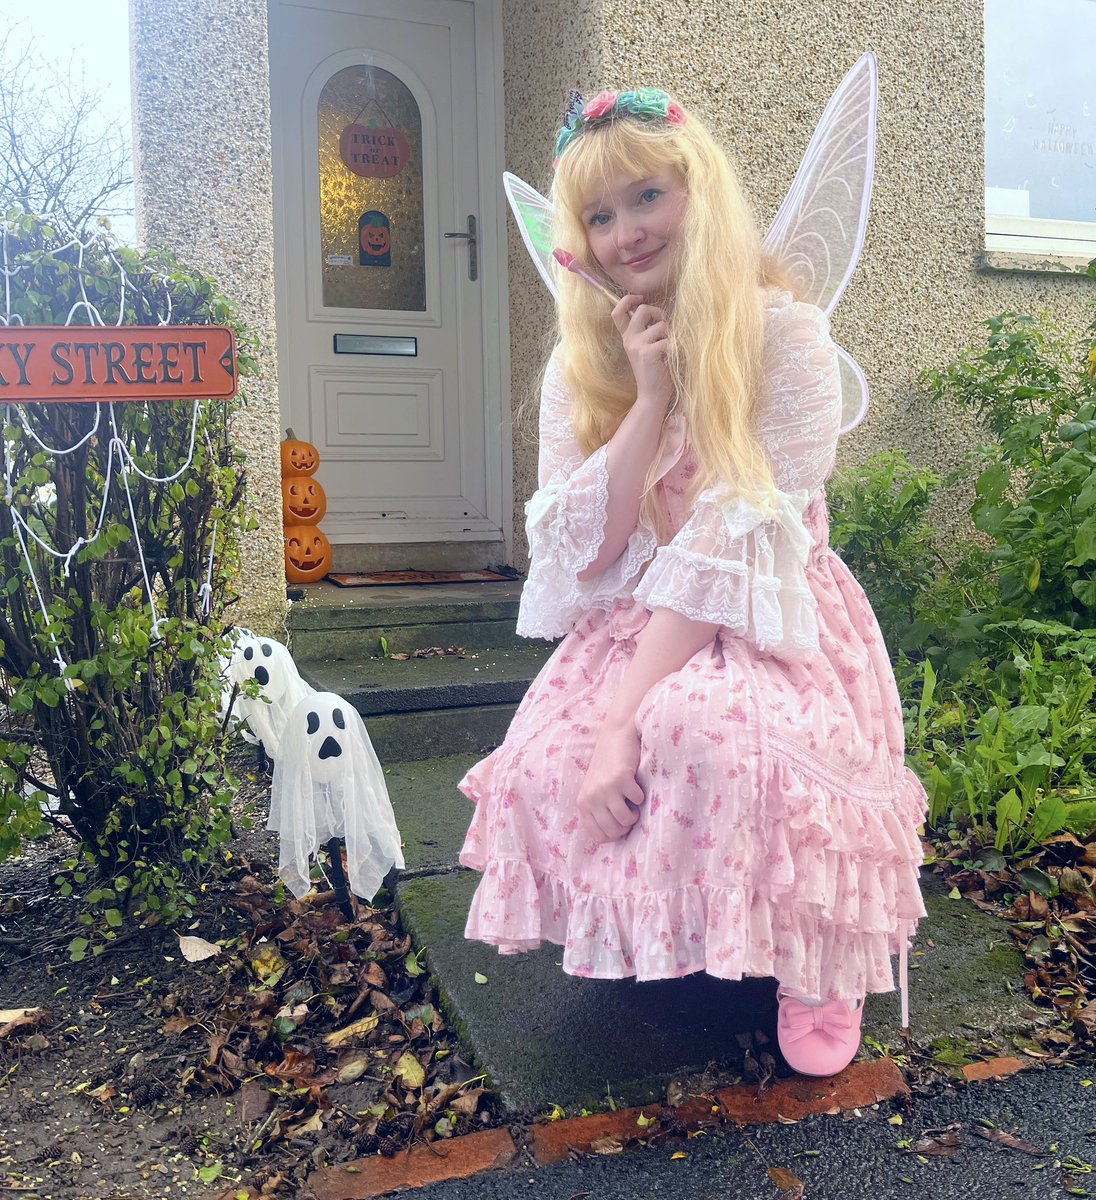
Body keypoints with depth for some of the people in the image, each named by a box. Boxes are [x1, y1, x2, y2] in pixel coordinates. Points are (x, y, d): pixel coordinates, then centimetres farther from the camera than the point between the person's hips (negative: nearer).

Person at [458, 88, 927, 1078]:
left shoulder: (785, 336, -9)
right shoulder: (582, 363, 5)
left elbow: (739, 546, -19)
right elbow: (585, 553, -6)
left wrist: (624, 714, -25)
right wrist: (650, 399, -16)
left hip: (765, 624, -3)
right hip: (629, 626, 4)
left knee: (695, 729, -36)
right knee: (542, 772, -25)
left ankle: (815, 961, -5)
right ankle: (650, 933, 8)